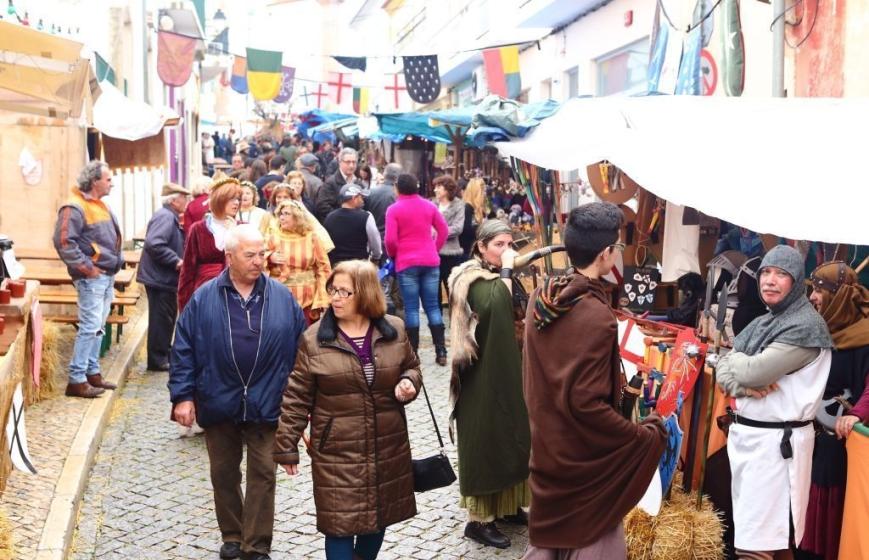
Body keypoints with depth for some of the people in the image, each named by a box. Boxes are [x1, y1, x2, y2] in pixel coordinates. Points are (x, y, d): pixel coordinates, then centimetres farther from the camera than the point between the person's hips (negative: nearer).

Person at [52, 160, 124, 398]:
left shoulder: (99, 205, 16)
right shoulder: (75, 208, -15)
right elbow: (63, 242, -22)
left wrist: (116, 262, 15)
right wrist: (85, 267, -19)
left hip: (107, 276, 10)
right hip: (91, 277, -10)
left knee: (97, 327, 14)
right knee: (90, 327, -10)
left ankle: (92, 372, 23)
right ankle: (76, 380, -7)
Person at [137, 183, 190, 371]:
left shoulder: (171, 217, 14)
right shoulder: (165, 217, -18)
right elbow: (154, 244, -30)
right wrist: (176, 261, -25)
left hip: (164, 277, 11)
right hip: (160, 276, -10)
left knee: (166, 317, 19)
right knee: (162, 318, -3)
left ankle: (164, 352, 31)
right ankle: (157, 359, 5)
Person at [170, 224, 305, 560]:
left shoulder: (282, 298, -1)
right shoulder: (204, 299, -3)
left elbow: (300, 349, 3)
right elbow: (183, 350, -2)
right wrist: (183, 396, -7)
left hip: (266, 404, 0)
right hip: (219, 403, 1)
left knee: (263, 474, 3)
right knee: (223, 473, 14)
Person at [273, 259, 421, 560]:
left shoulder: (394, 330, -1)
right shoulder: (314, 338, -8)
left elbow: (411, 367, 14)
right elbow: (296, 398, -4)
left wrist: (409, 383, -9)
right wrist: (286, 446, -5)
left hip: (387, 446, 3)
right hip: (337, 451, -3)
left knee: (380, 517, 17)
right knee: (340, 524, -2)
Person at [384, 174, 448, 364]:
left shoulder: (394, 209, -5)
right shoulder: (429, 206, 6)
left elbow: (390, 239, -10)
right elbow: (443, 230, 8)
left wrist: (392, 255, 8)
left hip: (406, 263, -3)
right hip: (430, 262, 3)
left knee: (411, 308, 2)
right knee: (432, 306, 7)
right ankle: (441, 351, 5)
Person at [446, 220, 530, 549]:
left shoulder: (502, 276, 11)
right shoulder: (472, 279, -13)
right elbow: (496, 305, -33)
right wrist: (506, 269, -24)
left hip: (506, 371, 9)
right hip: (483, 376, -8)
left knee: (508, 436, 15)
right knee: (485, 439, -3)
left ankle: (507, 505, 29)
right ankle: (478, 520, 5)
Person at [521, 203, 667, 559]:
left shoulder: (541, 296, -4)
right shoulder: (596, 316, -27)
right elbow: (586, 403, -27)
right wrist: (646, 436, -17)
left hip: (547, 443, 7)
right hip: (583, 457, -7)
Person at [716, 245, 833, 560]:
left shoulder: (806, 326, -13)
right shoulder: (761, 323, 13)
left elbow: (752, 371, -21)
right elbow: (723, 371, 8)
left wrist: (733, 358, 1)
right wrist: (741, 385, -14)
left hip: (775, 440, -8)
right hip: (744, 432, 8)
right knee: (771, 533, 16)